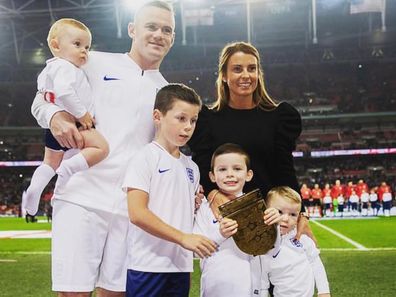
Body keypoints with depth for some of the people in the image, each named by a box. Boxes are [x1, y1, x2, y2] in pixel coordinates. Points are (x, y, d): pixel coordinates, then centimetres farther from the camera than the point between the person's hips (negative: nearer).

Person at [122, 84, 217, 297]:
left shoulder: (191, 167, 14)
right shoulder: (145, 158, -6)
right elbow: (137, 213, -16)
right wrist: (183, 238, -20)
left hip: (181, 267, 7)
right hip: (147, 267, -6)